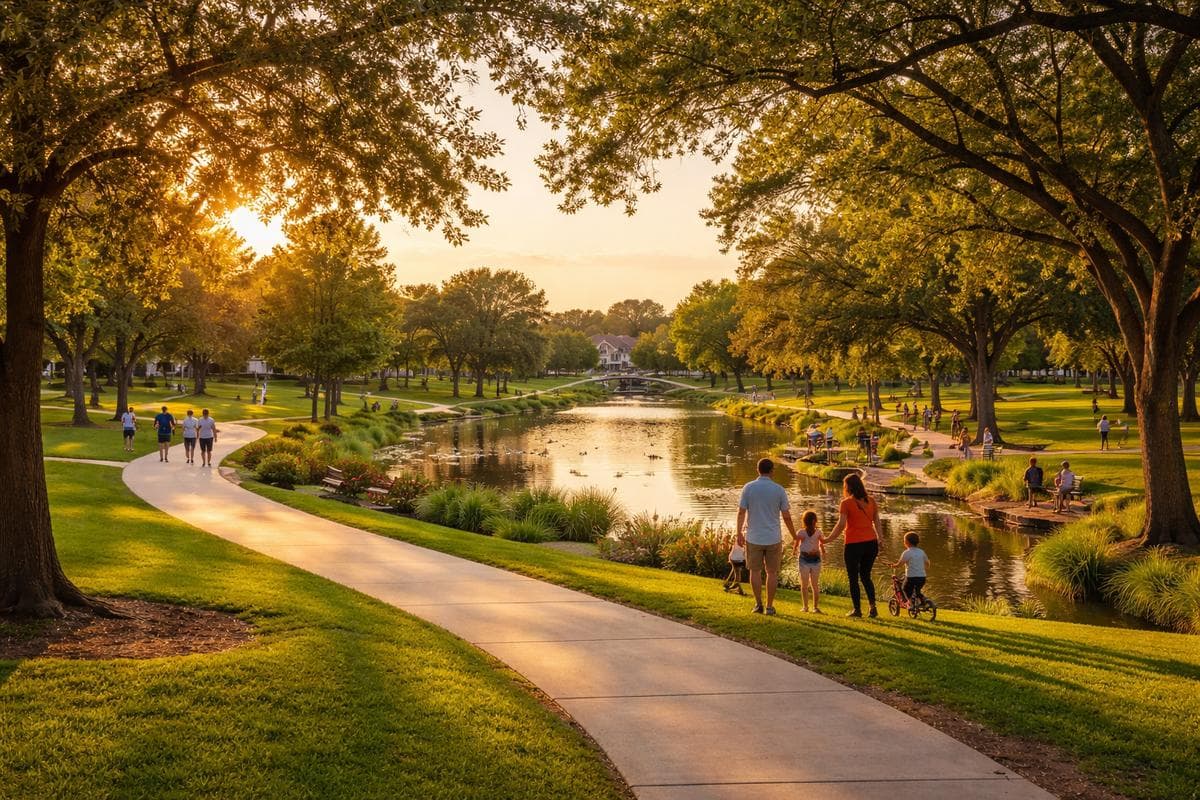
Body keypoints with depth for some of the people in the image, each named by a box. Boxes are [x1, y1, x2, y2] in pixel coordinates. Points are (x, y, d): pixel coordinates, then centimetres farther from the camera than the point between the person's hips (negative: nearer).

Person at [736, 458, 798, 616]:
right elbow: (786, 516, -2)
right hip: (773, 538, 0)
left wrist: (739, 533, 3)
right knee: (772, 572, 9)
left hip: (753, 538, 0)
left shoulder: (748, 488, -5)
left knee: (755, 571, 12)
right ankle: (769, 607, 11)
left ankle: (758, 604, 14)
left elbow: (741, 512, -6)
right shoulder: (779, 490, -5)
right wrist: (794, 536, 11)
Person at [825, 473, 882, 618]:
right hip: (871, 542, 5)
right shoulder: (871, 501, 6)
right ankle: (873, 607, 9)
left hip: (854, 545, -5)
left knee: (853, 578, 9)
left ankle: (857, 610, 10)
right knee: (866, 576, 19)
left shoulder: (846, 503, -9)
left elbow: (841, 525, -13)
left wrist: (828, 539, -5)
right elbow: (877, 522, 7)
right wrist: (879, 540, 13)